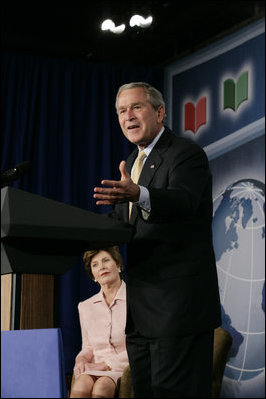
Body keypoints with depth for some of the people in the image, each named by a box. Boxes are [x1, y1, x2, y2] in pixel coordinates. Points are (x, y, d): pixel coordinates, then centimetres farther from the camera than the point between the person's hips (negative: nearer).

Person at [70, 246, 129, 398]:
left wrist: (105, 365, -11)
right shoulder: (86, 307, 16)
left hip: (127, 368, -3)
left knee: (102, 386, -37)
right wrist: (82, 359, 0)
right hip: (96, 370, 3)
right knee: (82, 383, -34)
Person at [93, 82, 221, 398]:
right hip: (141, 310, 9)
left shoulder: (186, 153, -10)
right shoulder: (133, 161, 19)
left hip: (178, 305, -9)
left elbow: (182, 200, -30)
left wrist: (137, 194, -49)